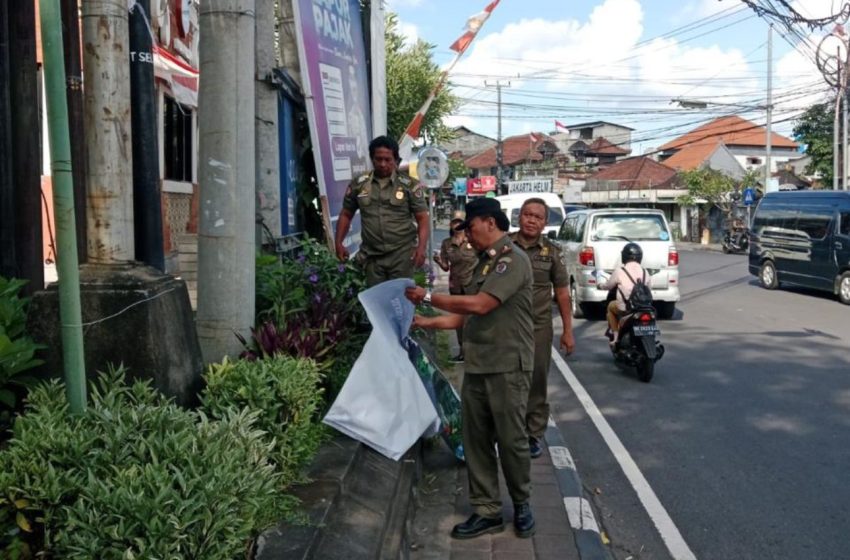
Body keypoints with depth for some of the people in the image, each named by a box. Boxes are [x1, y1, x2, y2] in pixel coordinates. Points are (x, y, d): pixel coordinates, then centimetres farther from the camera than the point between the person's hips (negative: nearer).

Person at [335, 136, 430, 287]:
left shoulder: (409, 185, -1)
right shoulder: (358, 184, 5)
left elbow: (422, 218, -1)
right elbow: (346, 215, 15)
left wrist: (421, 247, -14)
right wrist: (339, 243, 3)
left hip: (402, 254, -2)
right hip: (372, 256, 3)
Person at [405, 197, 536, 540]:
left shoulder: (513, 259, -12)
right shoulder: (485, 262, 16)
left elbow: (479, 305, -21)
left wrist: (428, 297, -13)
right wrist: (429, 322, 11)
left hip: (507, 366, -8)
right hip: (477, 366, 8)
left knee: (511, 440, 3)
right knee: (476, 441, 8)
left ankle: (521, 504, 23)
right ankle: (487, 511, 17)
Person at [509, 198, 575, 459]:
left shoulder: (552, 252, 4)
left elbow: (562, 293, 6)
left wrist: (568, 331, 3)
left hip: (539, 327, 0)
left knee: (537, 383, 6)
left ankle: (534, 435, 18)